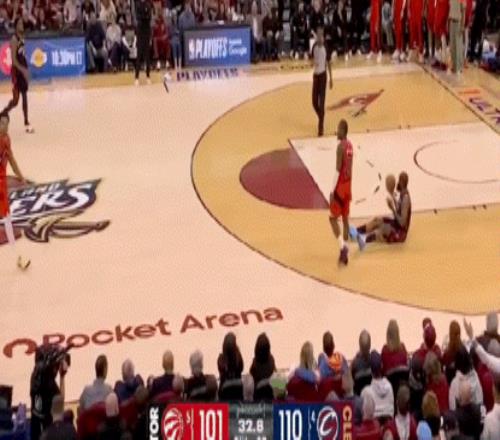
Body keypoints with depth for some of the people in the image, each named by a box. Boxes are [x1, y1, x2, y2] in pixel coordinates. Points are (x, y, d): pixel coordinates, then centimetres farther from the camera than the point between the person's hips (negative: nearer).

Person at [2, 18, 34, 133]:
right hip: (17, 71, -8)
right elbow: (14, 60, -21)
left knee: (25, 97, 10)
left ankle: (26, 123, 14)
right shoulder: (14, 39, -16)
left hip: (23, 70, 8)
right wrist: (23, 70, -27)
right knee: (15, 100, -7)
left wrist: (26, 71, 15)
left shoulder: (22, 38, 10)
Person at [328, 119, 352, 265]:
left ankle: (343, 246, -13)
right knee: (345, 218, 11)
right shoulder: (350, 145, 9)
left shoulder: (340, 146, -18)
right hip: (348, 185, 8)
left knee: (333, 217, 1)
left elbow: (338, 170, -20)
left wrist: (332, 191, -18)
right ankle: (344, 252, 14)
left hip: (340, 186, -8)